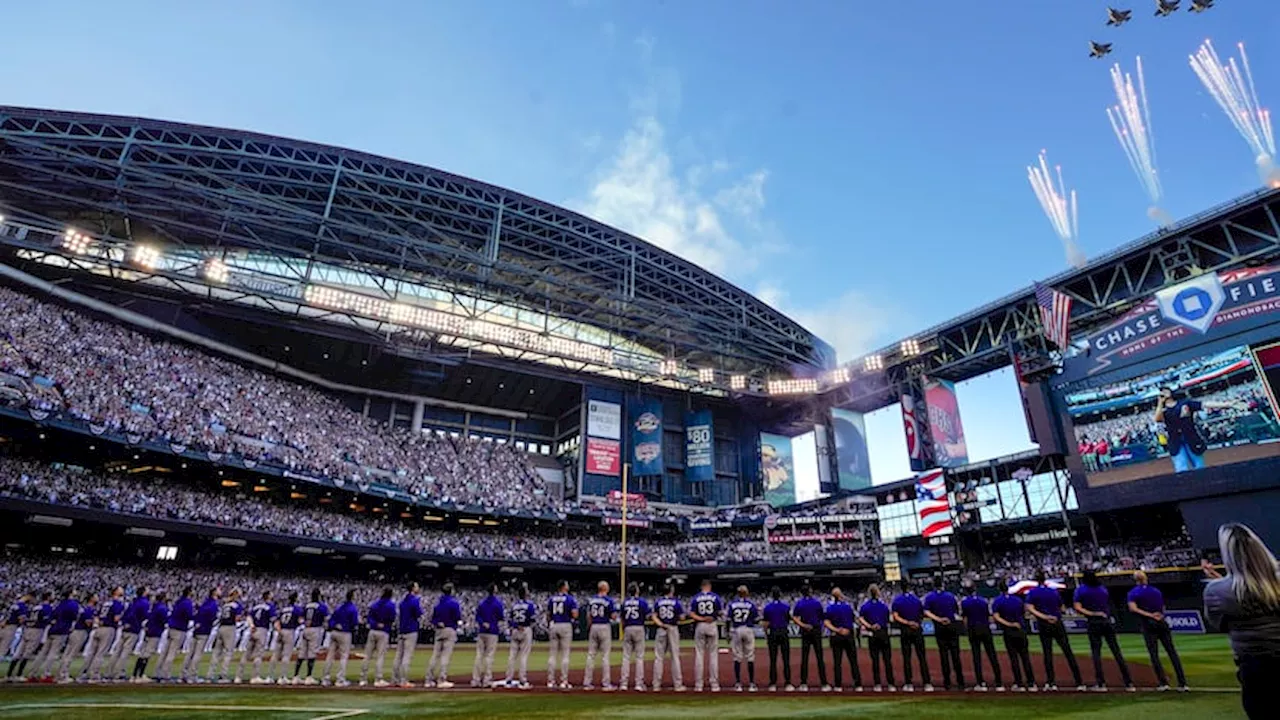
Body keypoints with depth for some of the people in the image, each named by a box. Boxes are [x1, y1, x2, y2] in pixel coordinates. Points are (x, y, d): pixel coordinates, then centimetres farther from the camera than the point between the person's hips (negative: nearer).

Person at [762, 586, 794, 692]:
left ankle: (773, 684, 6)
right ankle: (788, 684, 2)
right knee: (786, 659, 3)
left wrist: (766, 632, 11)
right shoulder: (786, 606, -3)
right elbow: (789, 621, 1)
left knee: (773, 660, 5)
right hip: (784, 633, 0)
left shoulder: (767, 607, -3)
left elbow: (766, 624, -3)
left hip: (772, 634, 1)